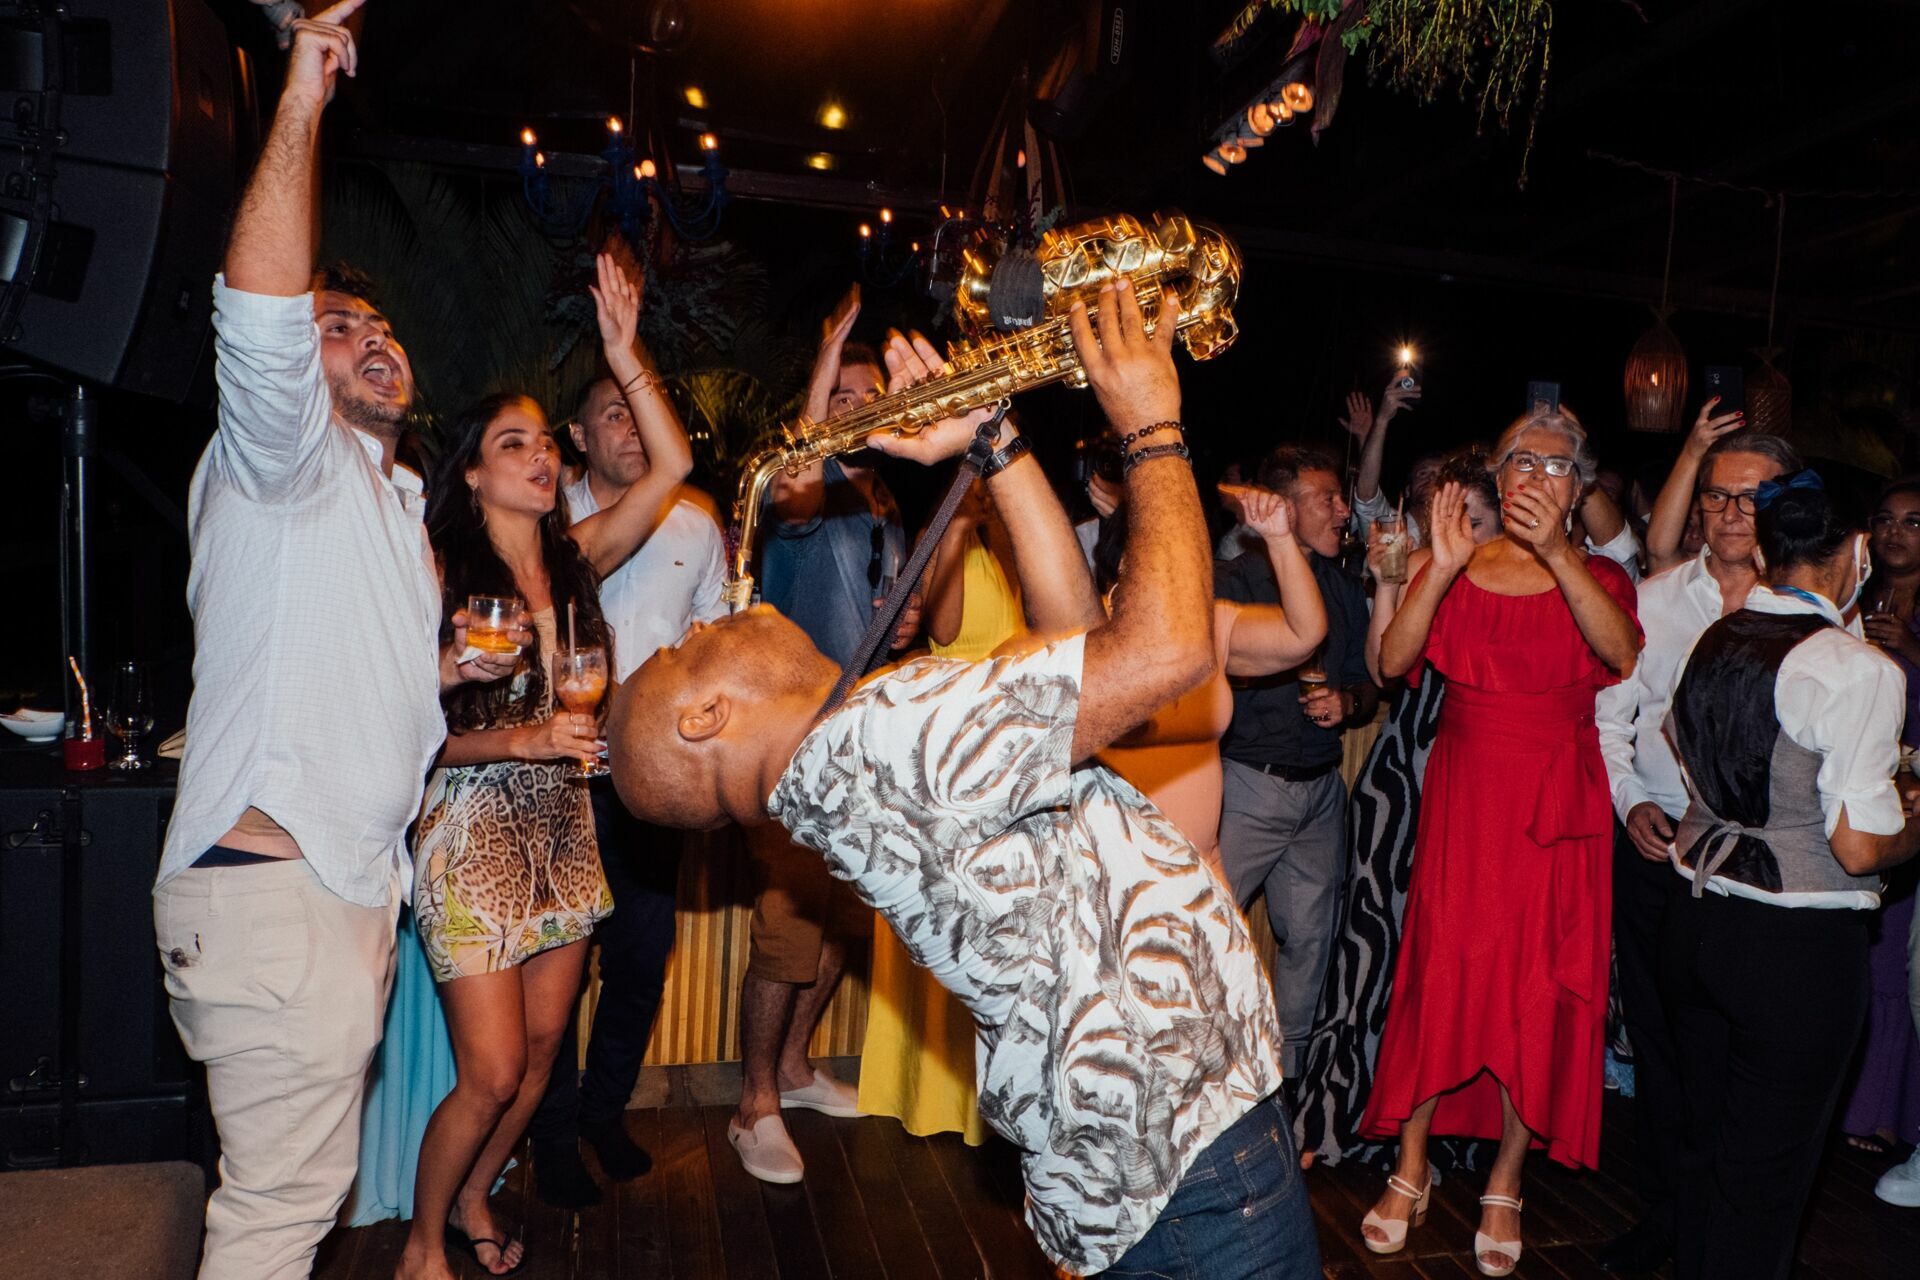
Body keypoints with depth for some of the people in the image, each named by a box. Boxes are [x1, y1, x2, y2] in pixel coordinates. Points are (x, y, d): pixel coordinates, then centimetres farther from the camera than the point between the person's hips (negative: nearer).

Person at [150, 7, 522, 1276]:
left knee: (302, 1177, 18)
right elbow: (259, 318, -27)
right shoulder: (283, 460, -5)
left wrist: (442, 670, 12)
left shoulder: (395, 505, 21)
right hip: (271, 892, -8)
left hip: (353, 878, 9)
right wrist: (302, 103, -25)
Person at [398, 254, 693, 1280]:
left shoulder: (576, 556, 4)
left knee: (540, 1054, 13)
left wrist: (623, 355, -8)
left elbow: (673, 465, -4)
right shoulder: (438, 569, -10)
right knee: (492, 1073, -2)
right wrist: (521, 739, -23)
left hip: (564, 826, 5)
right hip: (473, 827, -5)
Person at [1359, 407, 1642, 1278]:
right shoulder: (1457, 567, 5)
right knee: (1440, 973, 3)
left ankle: (1505, 1183, 23)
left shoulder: (1596, 576, 5)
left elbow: (1622, 655, -17)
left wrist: (1556, 554, -26)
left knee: (1539, 989, 5)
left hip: (1556, 803, 0)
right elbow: (1393, 662, -10)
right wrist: (1440, 570, -21)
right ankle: (1411, 1168, 19)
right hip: (1463, 793, 0)